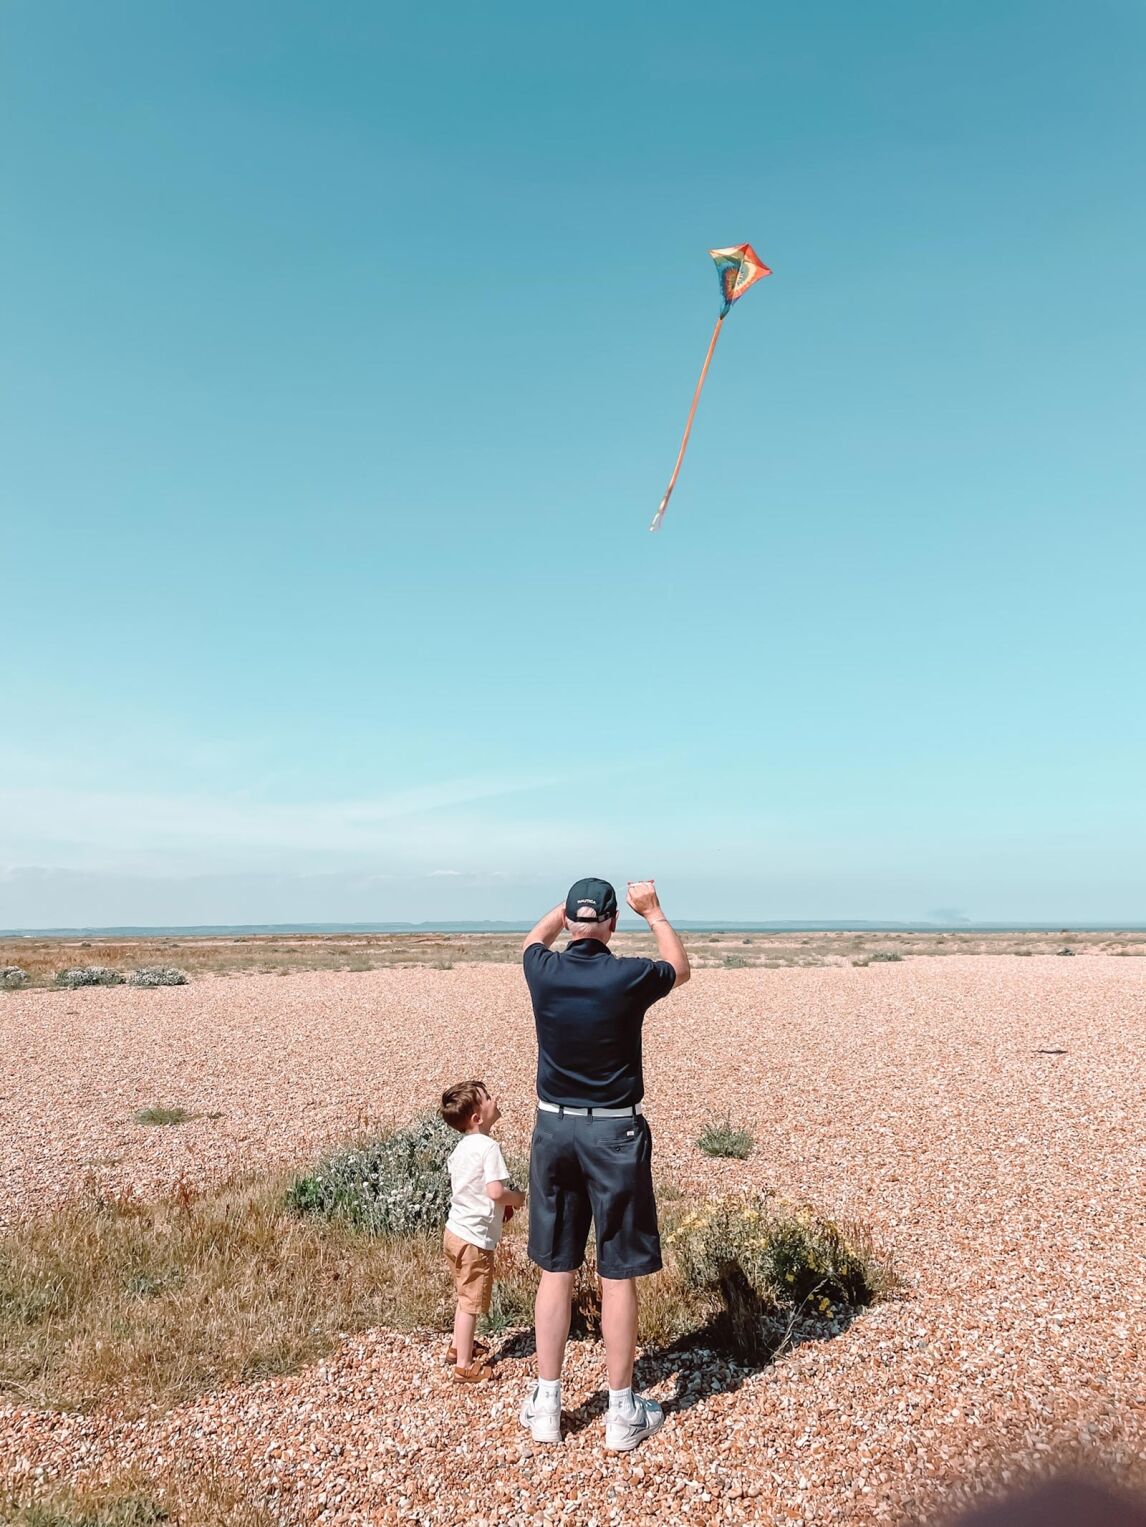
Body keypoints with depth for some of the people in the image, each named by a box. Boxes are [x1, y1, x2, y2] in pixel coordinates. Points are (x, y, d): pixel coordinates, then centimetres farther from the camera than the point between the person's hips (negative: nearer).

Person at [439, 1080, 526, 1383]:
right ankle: (465, 1365, 13)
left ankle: (459, 1347, 40)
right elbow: (496, 1191, -28)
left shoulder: (461, 1146, 6)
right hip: (475, 1238, -9)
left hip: (455, 1231, 9)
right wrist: (518, 1198, -8)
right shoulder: (489, 1147, -21)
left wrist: (503, 1204, 15)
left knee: (465, 1297, 26)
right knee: (472, 1302, 4)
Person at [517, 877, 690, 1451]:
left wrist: (571, 903, 28)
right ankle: (623, 1414, 18)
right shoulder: (630, 978, -14)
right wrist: (653, 912, 19)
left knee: (555, 1269, 13)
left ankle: (545, 1405, 23)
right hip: (615, 1132, -3)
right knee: (618, 1275, 7)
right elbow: (680, 967, 10)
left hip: (553, 1127, 3)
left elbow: (536, 938, 21)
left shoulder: (543, 973, -6)